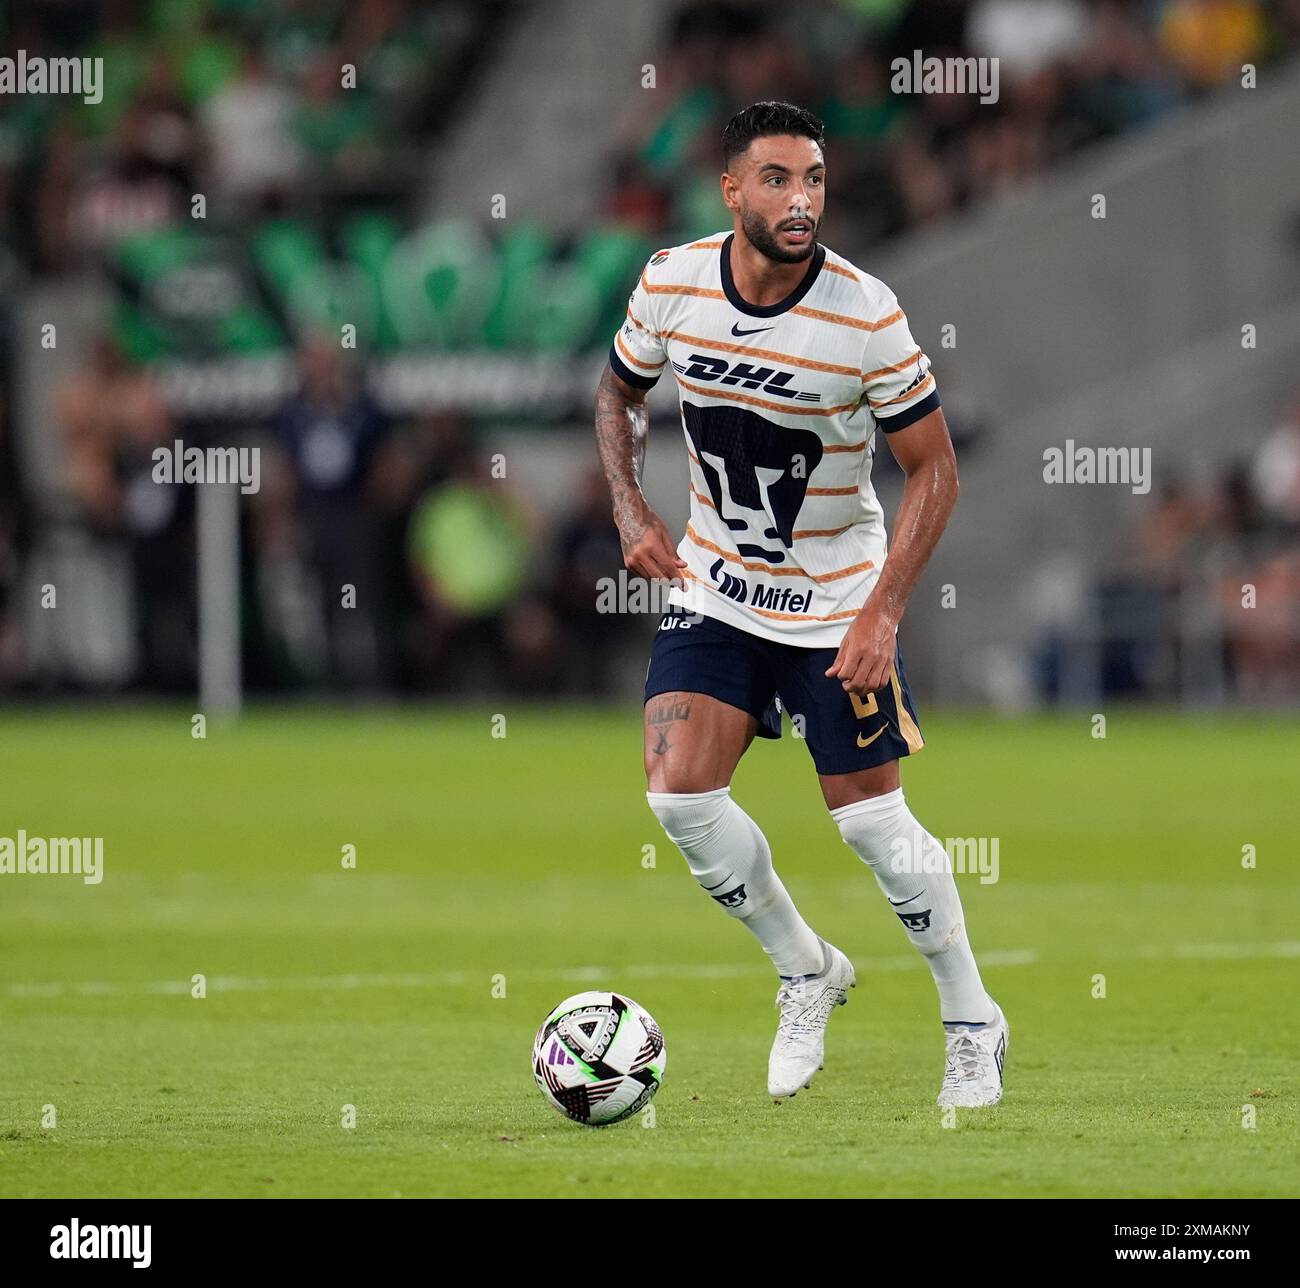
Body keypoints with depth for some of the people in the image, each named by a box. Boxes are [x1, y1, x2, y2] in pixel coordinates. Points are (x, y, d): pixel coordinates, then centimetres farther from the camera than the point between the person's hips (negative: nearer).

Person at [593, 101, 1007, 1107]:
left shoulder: (865, 315, -20)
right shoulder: (671, 285, -10)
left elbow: (935, 469, -11)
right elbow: (620, 392, 12)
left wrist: (883, 616, -18)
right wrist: (633, 512, -3)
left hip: (836, 601, -3)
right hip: (712, 588, 3)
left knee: (871, 819, -1)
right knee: (679, 792, -11)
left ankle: (973, 1024, 19)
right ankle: (806, 969, 14)